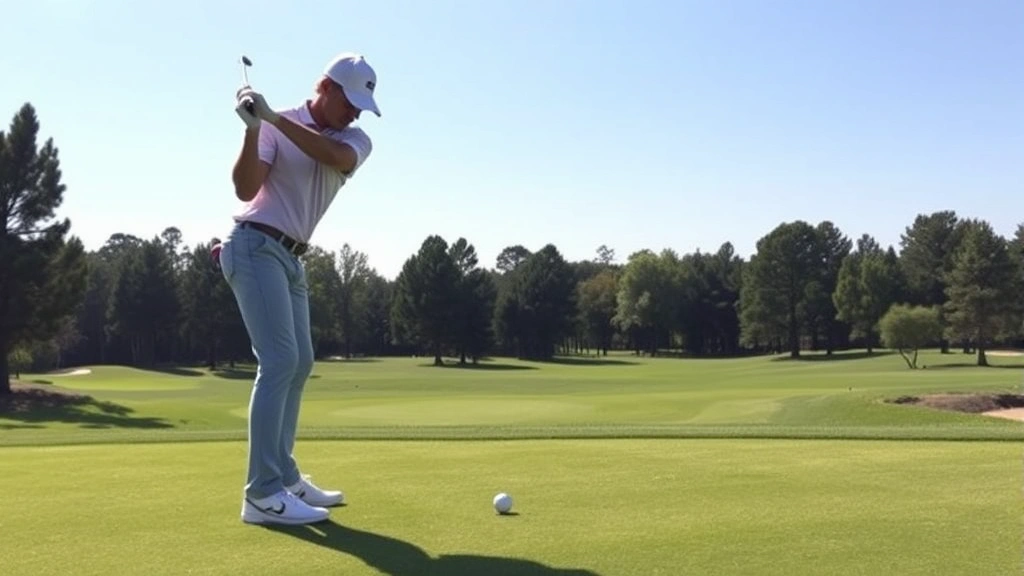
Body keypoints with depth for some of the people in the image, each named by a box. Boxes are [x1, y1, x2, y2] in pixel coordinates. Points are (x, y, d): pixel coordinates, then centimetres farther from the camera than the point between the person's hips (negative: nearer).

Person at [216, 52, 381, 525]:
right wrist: (253, 128, -28)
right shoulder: (274, 128, -6)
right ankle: (263, 493, -16)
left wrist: (275, 118, -25)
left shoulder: (356, 141, 7)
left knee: (299, 362, 10)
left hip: (290, 258, 8)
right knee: (280, 360, -17)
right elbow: (246, 189, -17)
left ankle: (284, 477, 19)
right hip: (257, 249, -8)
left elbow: (335, 157, -18)